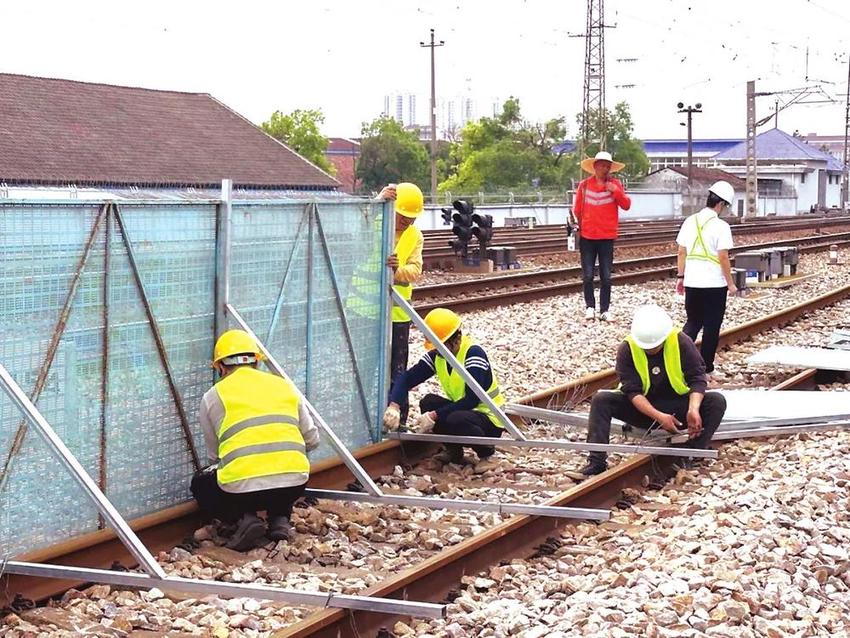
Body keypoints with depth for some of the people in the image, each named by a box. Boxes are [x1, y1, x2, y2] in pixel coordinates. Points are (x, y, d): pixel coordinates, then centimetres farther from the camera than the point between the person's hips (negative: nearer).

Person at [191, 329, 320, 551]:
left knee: (200, 484, 29)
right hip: (293, 485, 3)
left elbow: (214, 455, 17)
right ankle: (279, 519, 13)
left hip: (241, 487, -3)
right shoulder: (285, 386, 18)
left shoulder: (214, 396, 11)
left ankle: (244, 517, 3)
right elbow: (312, 440, 23)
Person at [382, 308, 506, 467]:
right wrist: (394, 406, -29)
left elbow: (472, 400, -29)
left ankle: (485, 449, -5)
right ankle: (454, 450, 2)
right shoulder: (436, 355, -5)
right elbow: (407, 378, -10)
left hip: (490, 419, -7)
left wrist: (434, 416, -29)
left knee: (455, 420, -34)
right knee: (428, 403, -15)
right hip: (462, 410, 7)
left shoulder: (474, 353, -25)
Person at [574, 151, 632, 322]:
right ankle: (590, 307, 13)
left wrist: (616, 191, -17)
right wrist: (578, 227, 5)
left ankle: (605, 310, 8)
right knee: (588, 275, 2)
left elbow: (626, 205, -5)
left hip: (607, 237, 0)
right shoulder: (584, 185, 0)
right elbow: (577, 210, 6)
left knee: (606, 277, 3)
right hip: (587, 237, 0)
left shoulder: (615, 184, 2)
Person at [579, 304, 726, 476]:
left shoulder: (681, 342, -14)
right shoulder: (627, 349, -14)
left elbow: (697, 378, -14)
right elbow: (632, 391, -19)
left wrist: (694, 409, -34)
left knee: (717, 401, -25)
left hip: (677, 406, 0)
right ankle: (597, 461, -29)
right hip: (642, 408, 0)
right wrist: (659, 416, -33)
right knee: (601, 400, -23)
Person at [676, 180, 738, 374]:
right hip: (714, 284, -5)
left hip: (692, 282, 5)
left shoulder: (690, 222, 3)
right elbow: (723, 258, -14)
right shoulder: (720, 226, -13)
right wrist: (730, 283, -5)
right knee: (712, 325, 8)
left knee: (693, 322, 17)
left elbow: (682, 252, 6)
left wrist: (680, 276, 14)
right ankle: (706, 364, 12)